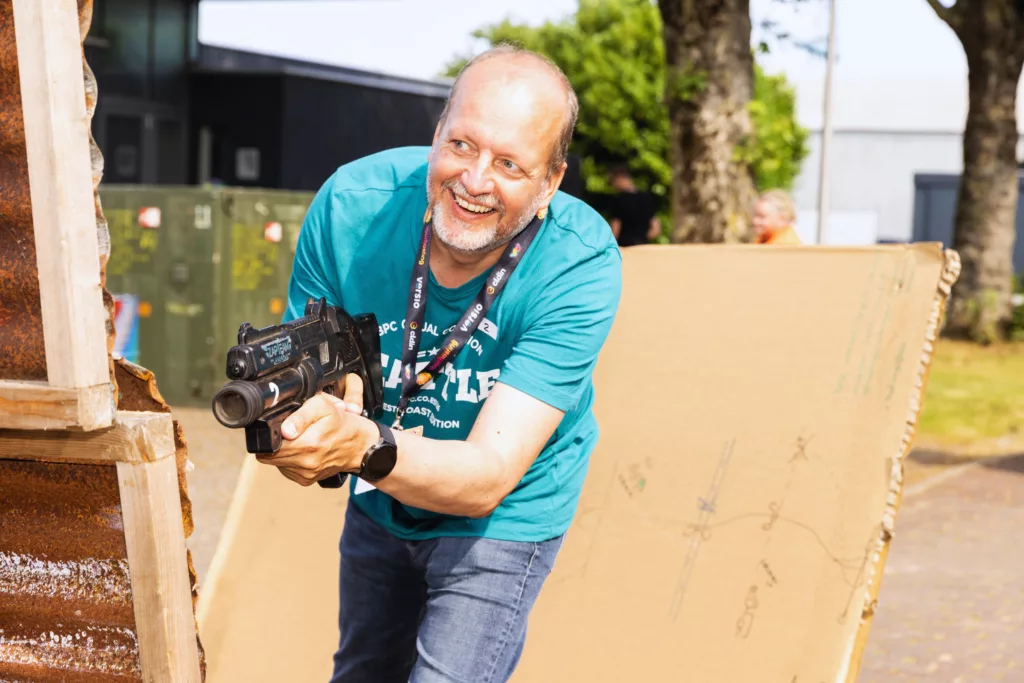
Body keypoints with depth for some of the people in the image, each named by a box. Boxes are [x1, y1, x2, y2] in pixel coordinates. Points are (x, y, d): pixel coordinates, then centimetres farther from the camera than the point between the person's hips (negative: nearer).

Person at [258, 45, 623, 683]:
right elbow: (314, 381, -21)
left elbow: (488, 477, -36)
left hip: (504, 516, -4)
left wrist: (365, 446, -56)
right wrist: (299, 427, -47)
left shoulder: (580, 266, -33)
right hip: (379, 504, 4)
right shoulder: (352, 205, -25)